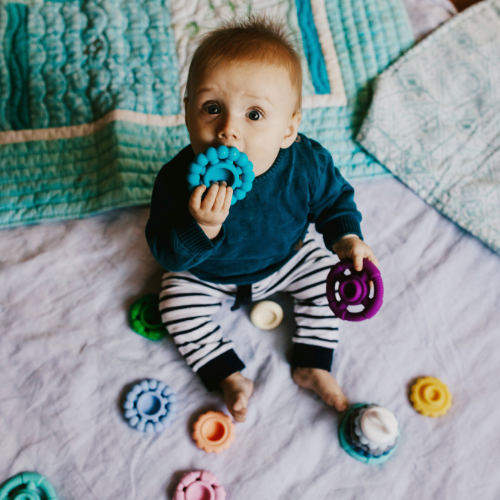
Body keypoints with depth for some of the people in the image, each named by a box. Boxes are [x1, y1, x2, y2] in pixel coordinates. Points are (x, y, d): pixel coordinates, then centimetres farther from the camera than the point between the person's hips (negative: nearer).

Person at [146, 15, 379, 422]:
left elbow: (334, 201, -9)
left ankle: (312, 365, 17)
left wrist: (346, 238, -27)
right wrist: (200, 228, -50)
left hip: (285, 258, 2)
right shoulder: (179, 180, -37)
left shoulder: (307, 164, -31)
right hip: (207, 275, -1)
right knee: (177, 309, -11)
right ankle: (230, 376, 8)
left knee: (324, 278, -2)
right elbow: (167, 253, -30)